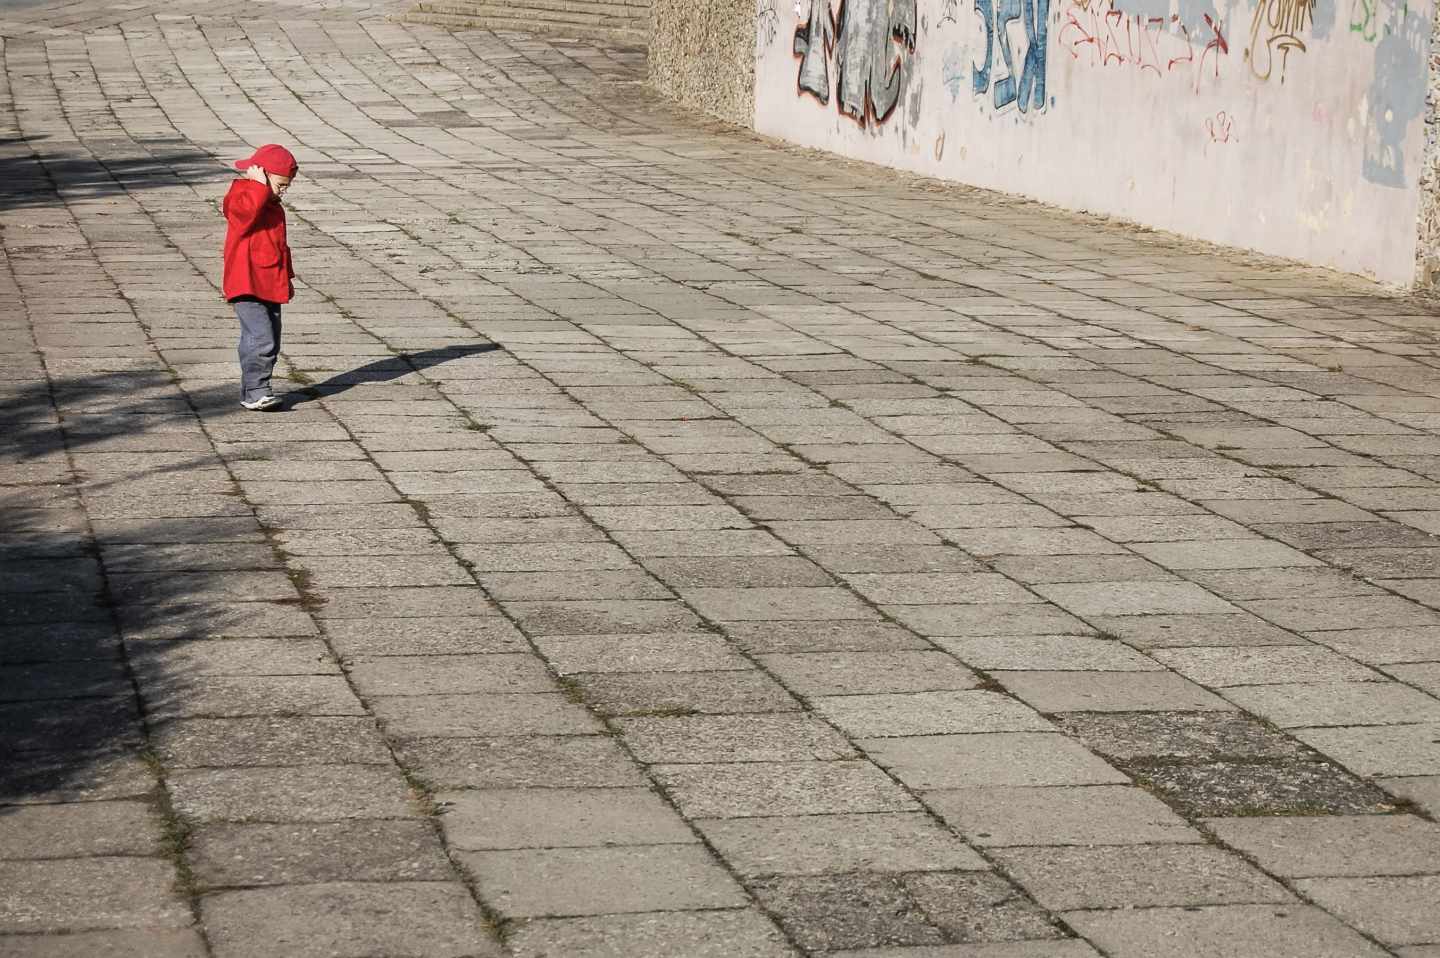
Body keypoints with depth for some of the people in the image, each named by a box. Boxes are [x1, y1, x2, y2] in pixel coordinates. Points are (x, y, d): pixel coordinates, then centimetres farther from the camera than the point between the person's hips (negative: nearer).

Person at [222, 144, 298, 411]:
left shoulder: (273, 206, 18)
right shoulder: (239, 199, -10)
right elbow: (251, 207, -37)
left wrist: (287, 278, 27)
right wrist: (259, 182, -26)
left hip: (271, 286, 9)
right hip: (247, 286, -9)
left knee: (271, 343, 11)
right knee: (261, 339, -18)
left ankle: (255, 391, 19)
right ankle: (254, 391, -13)